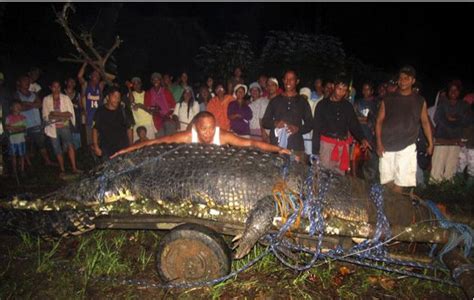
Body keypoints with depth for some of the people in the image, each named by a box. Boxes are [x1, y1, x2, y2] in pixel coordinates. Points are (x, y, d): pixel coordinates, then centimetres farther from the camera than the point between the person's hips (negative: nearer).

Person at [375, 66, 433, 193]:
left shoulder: (420, 101, 8)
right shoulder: (388, 99, 6)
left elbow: (425, 122, 12)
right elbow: (379, 121, 5)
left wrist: (430, 143, 4)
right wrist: (379, 143, -5)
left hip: (407, 146, 0)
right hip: (387, 146, 0)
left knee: (400, 182, -6)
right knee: (388, 181, 3)